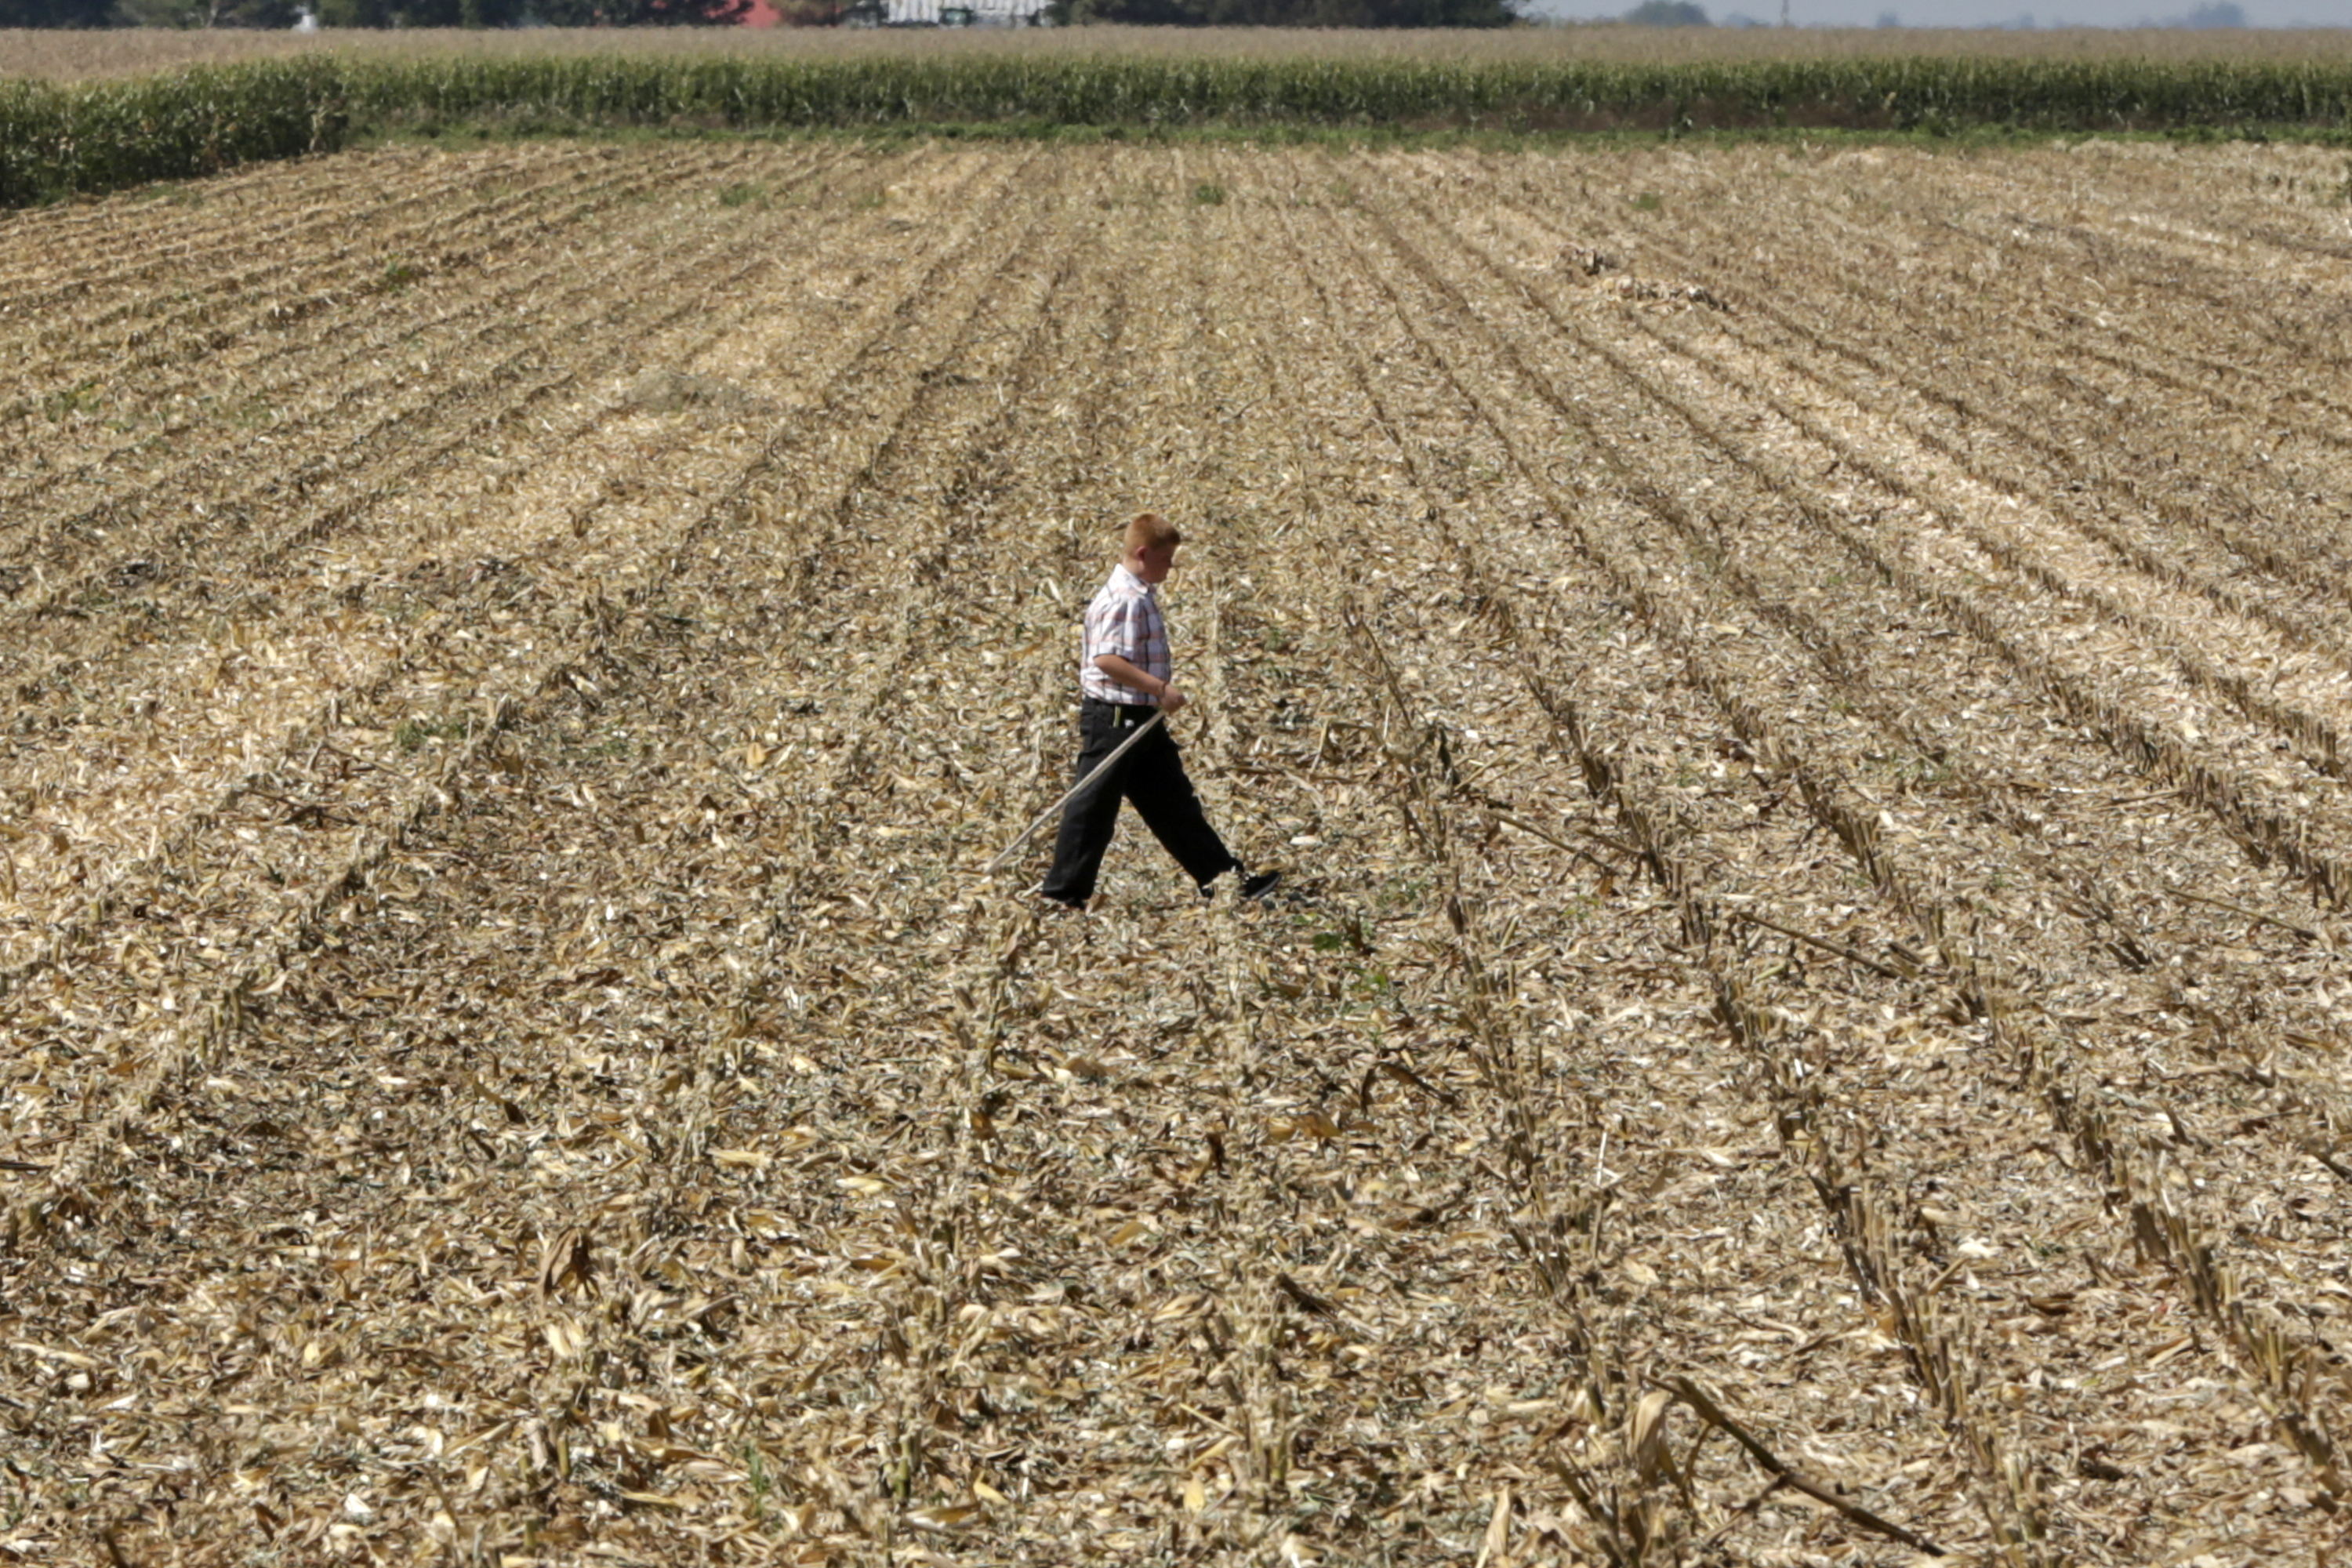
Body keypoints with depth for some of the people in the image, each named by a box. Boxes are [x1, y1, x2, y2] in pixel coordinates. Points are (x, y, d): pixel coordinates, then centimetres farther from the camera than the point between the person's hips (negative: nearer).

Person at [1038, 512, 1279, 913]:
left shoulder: (1139, 596, 13)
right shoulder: (1125, 600, -19)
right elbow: (1107, 659, -29)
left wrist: (1162, 690, 17)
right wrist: (1161, 689, -27)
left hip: (1140, 720, 11)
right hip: (1114, 719, -11)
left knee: (1175, 803, 13)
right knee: (1093, 808, 0)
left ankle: (1223, 877, 17)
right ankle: (1063, 893, 10)